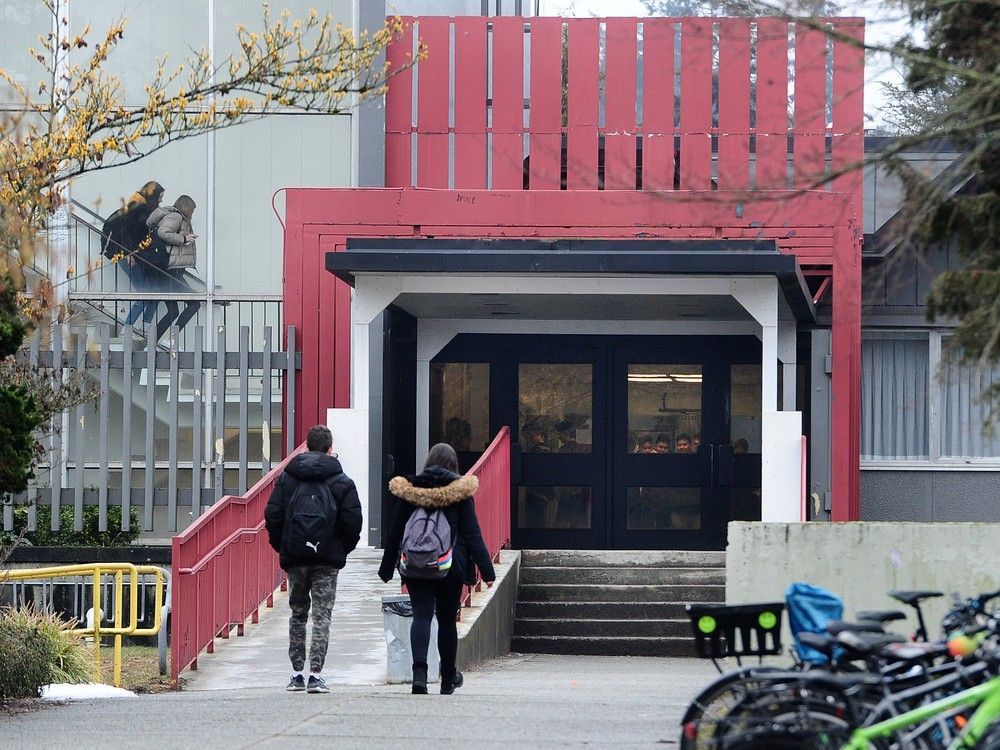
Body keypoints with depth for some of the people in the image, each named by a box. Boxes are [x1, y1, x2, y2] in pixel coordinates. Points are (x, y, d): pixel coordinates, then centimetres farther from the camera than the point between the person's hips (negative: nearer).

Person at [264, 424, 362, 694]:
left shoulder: (287, 478, 3)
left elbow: (272, 515, -1)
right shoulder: (342, 482, -3)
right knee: (322, 616, 0)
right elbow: (352, 521, -7)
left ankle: (297, 673, 11)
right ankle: (316, 675, -7)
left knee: (297, 614, 13)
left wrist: (282, 546, 11)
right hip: (328, 560, -2)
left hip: (294, 559, 2)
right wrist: (343, 549, 9)